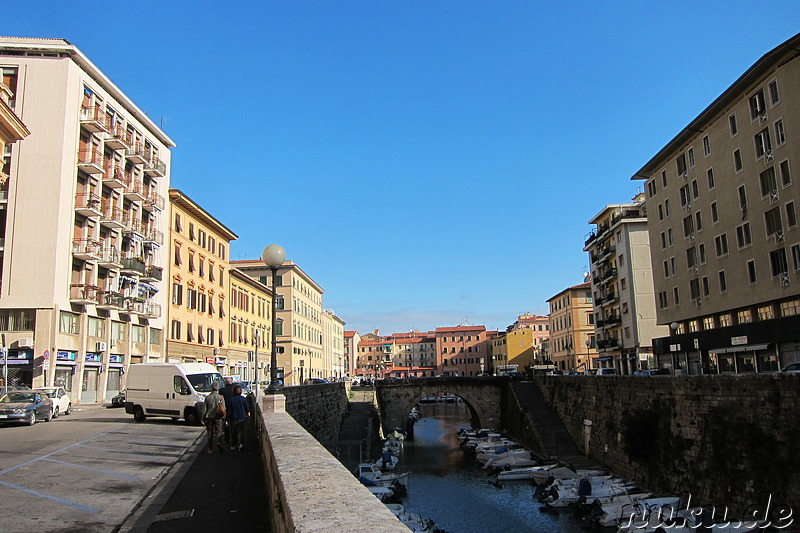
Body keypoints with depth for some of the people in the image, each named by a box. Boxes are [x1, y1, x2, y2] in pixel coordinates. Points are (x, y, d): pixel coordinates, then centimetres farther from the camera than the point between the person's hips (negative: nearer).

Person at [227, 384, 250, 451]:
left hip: (233, 418, 0)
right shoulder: (243, 399, -5)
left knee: (233, 432, 14)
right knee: (240, 431, 3)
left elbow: (228, 410, -3)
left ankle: (233, 445, 20)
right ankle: (240, 443, -15)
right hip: (241, 418, 0)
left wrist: (228, 419, 5)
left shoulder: (230, 400, -7)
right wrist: (248, 415, 19)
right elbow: (247, 409, 2)